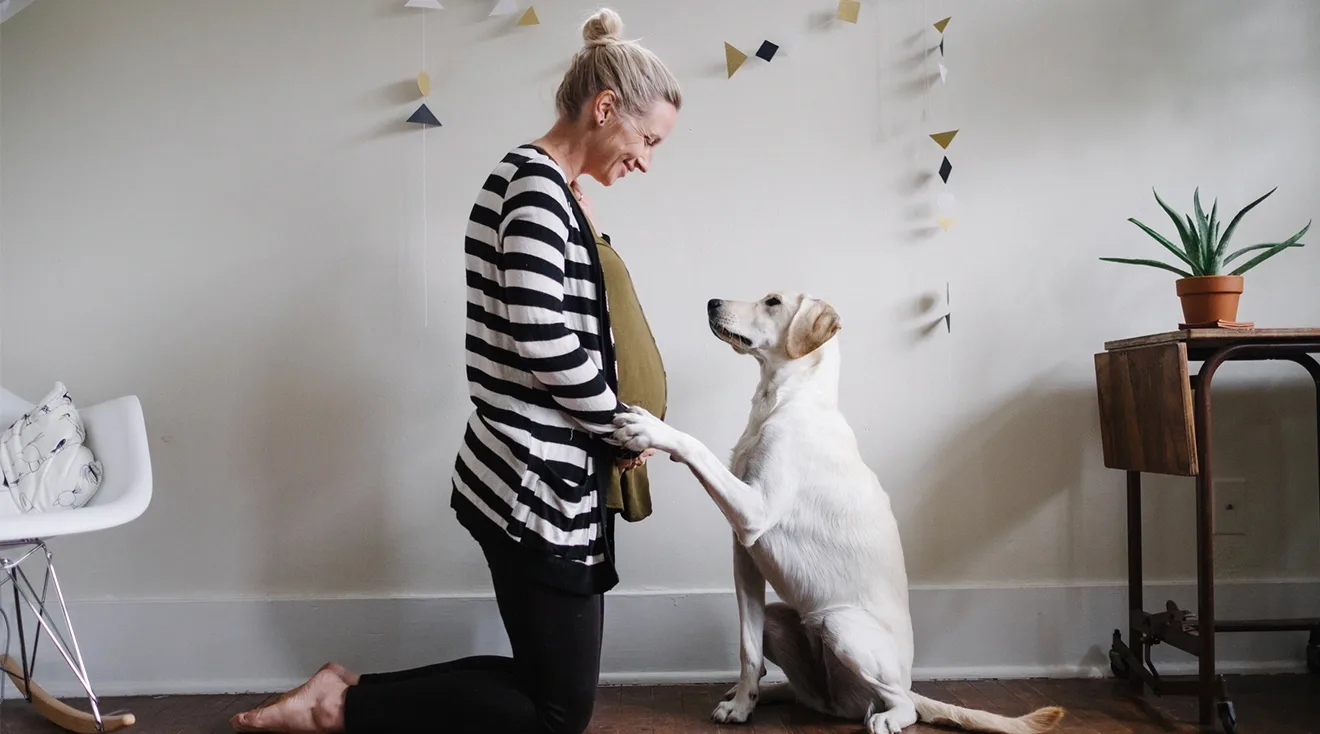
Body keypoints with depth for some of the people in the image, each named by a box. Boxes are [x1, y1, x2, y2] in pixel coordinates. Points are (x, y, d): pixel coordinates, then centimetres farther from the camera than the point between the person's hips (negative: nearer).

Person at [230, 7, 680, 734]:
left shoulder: (546, 185, 15)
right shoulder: (536, 182, -16)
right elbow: (541, 338, -26)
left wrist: (613, 422, 7)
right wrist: (619, 423, -12)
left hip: (538, 477, 10)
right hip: (537, 483, -10)